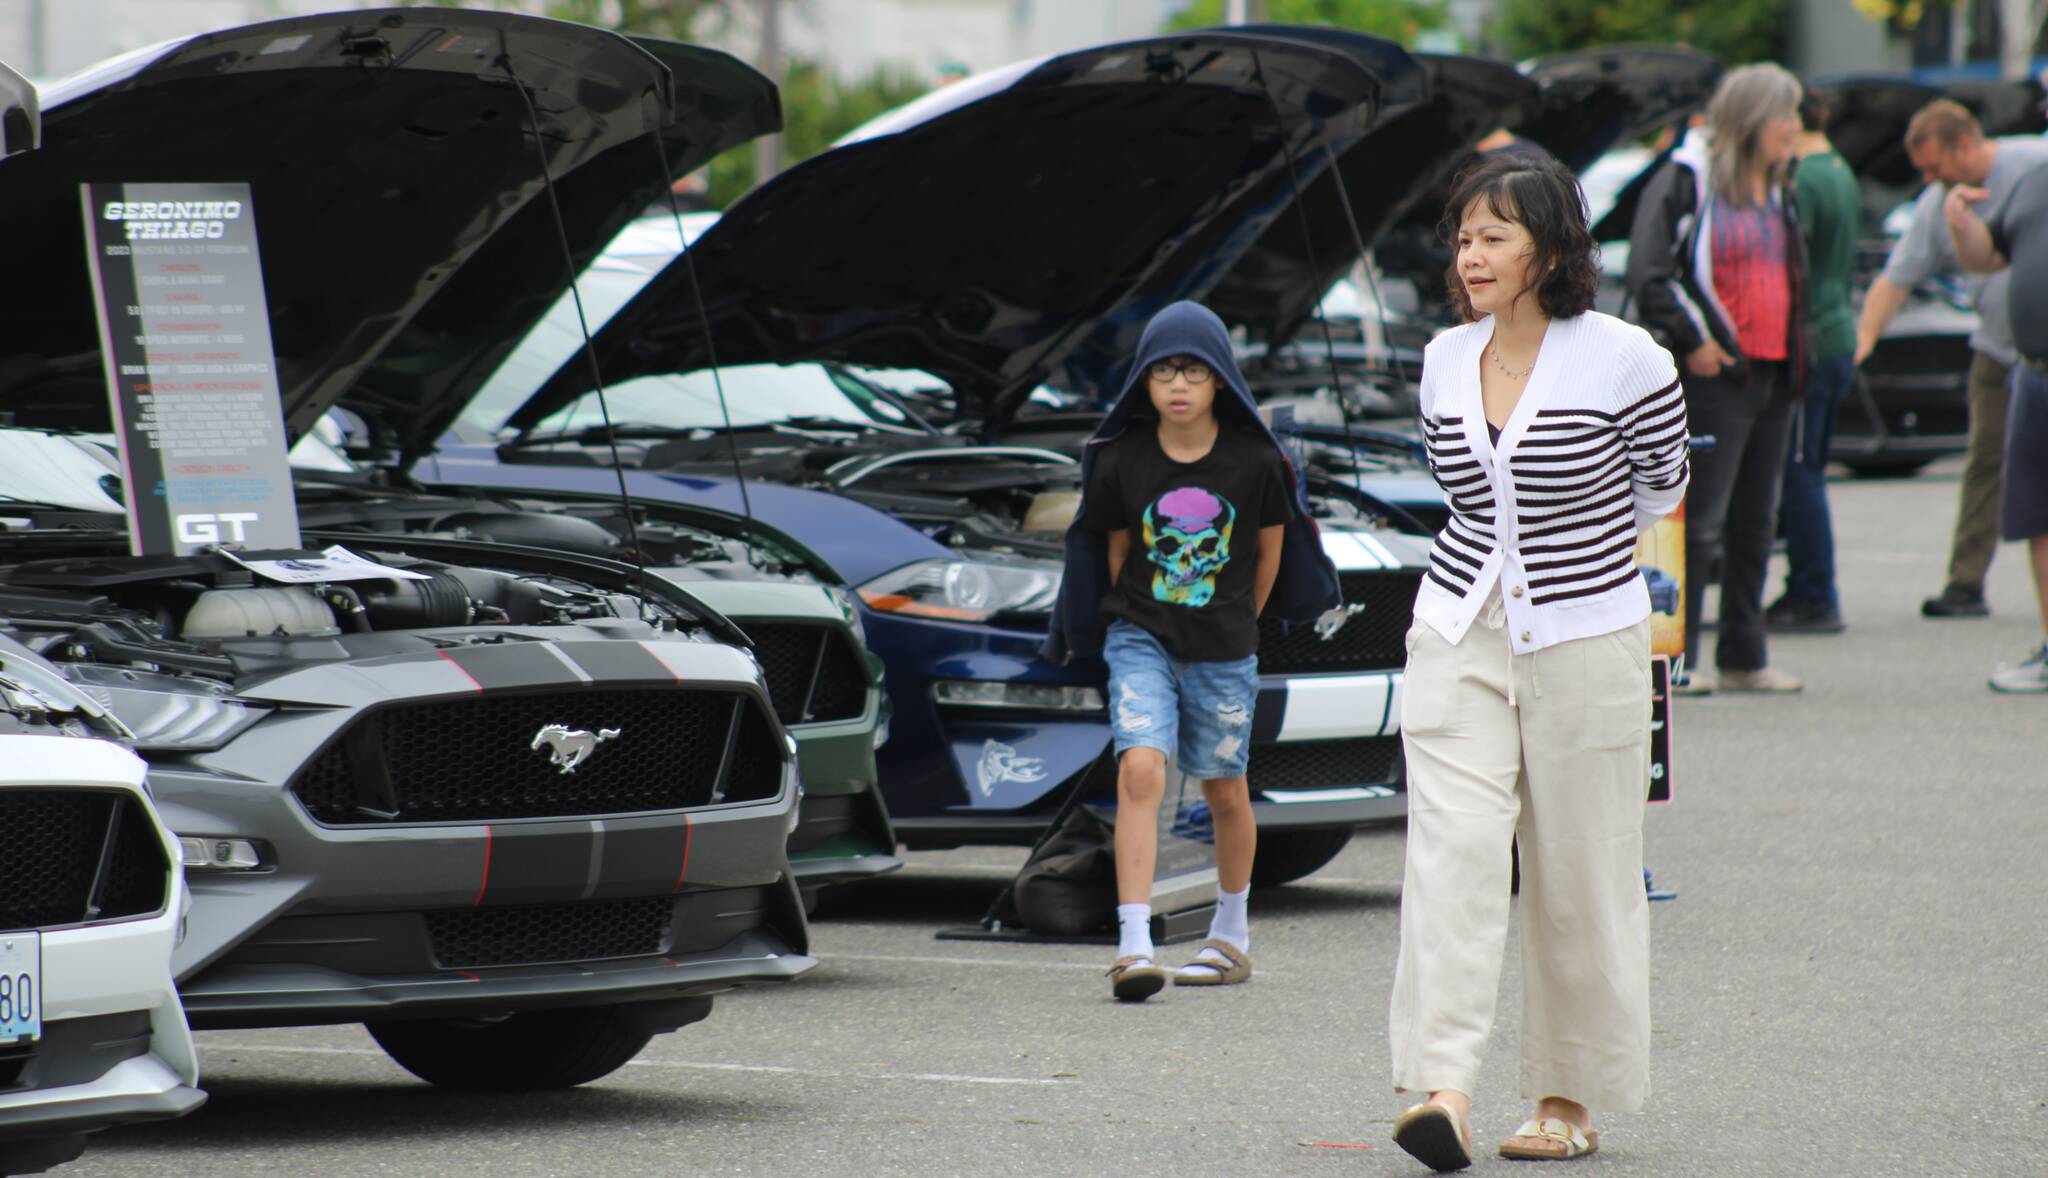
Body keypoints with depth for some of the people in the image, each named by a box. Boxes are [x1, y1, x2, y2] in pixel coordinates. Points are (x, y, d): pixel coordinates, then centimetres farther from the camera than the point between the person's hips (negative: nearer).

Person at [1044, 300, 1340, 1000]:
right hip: (1139, 639, -1)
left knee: (1225, 791, 13)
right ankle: (1134, 946, -22)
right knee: (1140, 771, -18)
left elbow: (1270, 548, 6)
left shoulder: (1255, 461, -9)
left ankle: (1232, 934, 34)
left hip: (1222, 652, 1)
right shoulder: (1122, 462, -8)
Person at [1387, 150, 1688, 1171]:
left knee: (1579, 874, 3)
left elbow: (1661, 486, 7)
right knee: (1451, 849, -12)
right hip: (1460, 635, 3)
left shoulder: (1625, 361, -9)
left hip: (1585, 638, -3)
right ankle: (1443, 1091, -21)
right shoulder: (1445, 362, 5)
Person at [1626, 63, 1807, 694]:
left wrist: (1796, 351, 15)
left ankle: (1744, 657, 18)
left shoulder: (1779, 194, 17)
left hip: (1771, 377, 8)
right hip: (1713, 376, -8)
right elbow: (1649, 273, -13)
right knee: (1697, 522, -8)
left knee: (1755, 523, 11)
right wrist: (1691, 341, -15)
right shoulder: (1685, 181, -7)